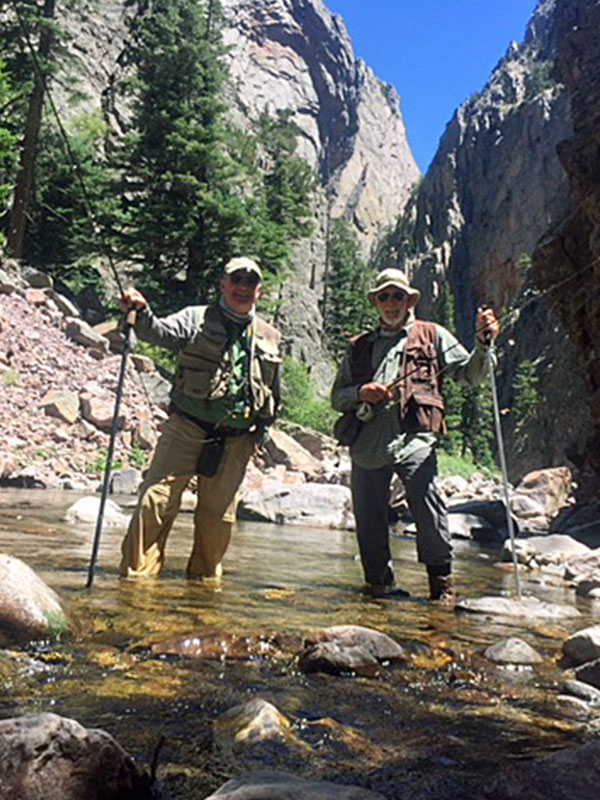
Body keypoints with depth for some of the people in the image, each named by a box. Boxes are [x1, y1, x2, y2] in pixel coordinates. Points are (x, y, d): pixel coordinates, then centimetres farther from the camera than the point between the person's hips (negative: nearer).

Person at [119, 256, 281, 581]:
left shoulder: (270, 338, 13)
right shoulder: (196, 319, 4)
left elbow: (275, 395, 20)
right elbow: (161, 332, -14)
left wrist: (260, 432, 12)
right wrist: (141, 312, -34)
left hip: (235, 441, 3)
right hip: (186, 428, -2)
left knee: (218, 515, 9)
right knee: (156, 499, -9)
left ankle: (205, 577, 27)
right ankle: (136, 572, 4)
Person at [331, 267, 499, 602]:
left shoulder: (433, 336, 17)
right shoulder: (360, 346, 23)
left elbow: (470, 374, 10)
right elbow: (337, 397, 19)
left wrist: (484, 343, -7)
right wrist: (361, 392, -1)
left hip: (414, 439, -3)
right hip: (367, 443, 3)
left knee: (430, 514, -17)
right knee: (369, 519, 4)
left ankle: (442, 585, 0)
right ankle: (382, 586, 21)